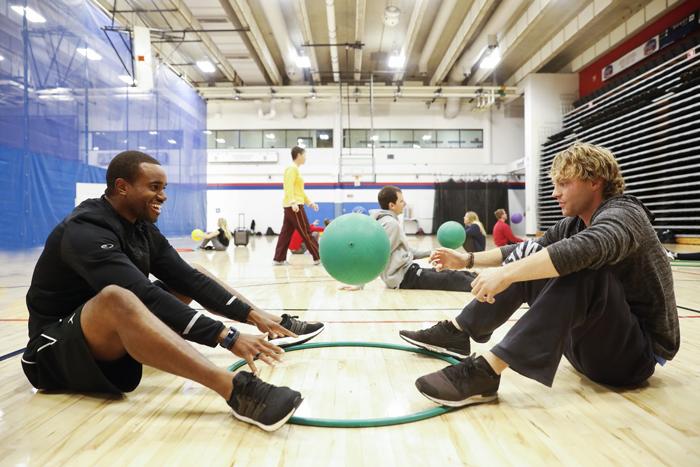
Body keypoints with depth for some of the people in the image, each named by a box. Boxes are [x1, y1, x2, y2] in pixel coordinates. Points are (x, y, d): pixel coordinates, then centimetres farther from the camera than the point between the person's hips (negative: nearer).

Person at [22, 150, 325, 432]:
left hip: (122, 336, 9)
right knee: (116, 299, -41)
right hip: (56, 351, -9)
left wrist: (252, 315, -11)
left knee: (195, 276, 6)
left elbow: (187, 277, -3)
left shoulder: (142, 228, 1)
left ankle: (276, 326, 7)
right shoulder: (85, 230, -24)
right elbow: (144, 296, -36)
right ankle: (236, 390, -52)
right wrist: (227, 337, -41)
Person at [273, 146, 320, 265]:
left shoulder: (295, 169, 21)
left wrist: (309, 202, 25)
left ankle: (278, 259, 9)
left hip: (290, 206, 10)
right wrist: (293, 202, -31)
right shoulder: (292, 169, -9)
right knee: (306, 233, -5)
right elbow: (289, 187, -21)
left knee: (286, 233, 7)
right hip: (295, 206, -10)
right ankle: (318, 257, 1)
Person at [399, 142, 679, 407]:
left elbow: (584, 249, -40)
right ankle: (457, 332, -7)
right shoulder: (573, 224, 6)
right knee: (528, 257, -2)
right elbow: (526, 251, 15)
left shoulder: (623, 214, -18)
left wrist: (507, 273, -47)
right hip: (594, 341, 8)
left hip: (638, 353, -7)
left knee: (580, 269, -34)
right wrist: (468, 260, 6)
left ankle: (486, 371, -40)